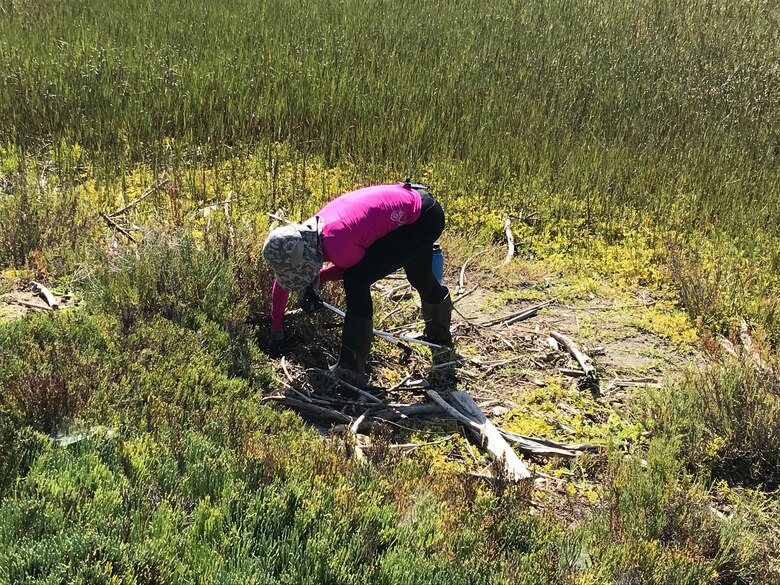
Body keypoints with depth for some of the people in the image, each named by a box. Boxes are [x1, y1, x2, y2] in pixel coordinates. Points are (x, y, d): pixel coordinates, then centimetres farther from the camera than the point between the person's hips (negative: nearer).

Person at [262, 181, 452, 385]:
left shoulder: (336, 246, -32)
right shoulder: (307, 232, -7)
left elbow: (357, 268, -8)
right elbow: (283, 279, 8)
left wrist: (315, 280, -5)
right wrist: (276, 329, 14)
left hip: (424, 218, -9)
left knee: (356, 281, -17)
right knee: (420, 278, 31)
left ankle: (351, 369, -12)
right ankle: (439, 334, 61)